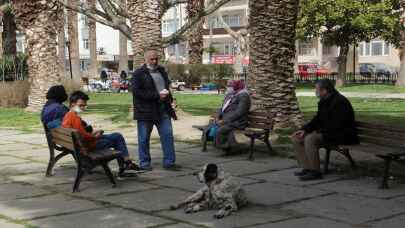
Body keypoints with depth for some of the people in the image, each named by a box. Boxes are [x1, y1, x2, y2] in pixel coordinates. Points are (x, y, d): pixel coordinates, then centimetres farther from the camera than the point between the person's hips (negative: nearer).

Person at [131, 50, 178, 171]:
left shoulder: (161, 71, 16)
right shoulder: (138, 74, -6)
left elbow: (167, 85, 30)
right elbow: (137, 91, -16)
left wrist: (168, 95, 8)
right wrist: (157, 95, -18)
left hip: (163, 110, 5)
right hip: (145, 110, -5)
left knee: (168, 135, 1)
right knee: (144, 138, 3)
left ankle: (169, 162, 7)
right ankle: (144, 163, 14)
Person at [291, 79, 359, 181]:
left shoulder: (340, 102, -19)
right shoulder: (323, 102, 11)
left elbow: (337, 126, -25)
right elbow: (317, 119, 16)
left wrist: (319, 131, -19)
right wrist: (304, 129, 0)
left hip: (342, 136, -10)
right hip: (326, 132, 10)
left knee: (310, 139, -31)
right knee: (297, 139, 1)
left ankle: (315, 172, -24)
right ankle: (307, 168, -2)